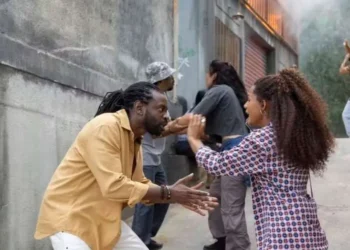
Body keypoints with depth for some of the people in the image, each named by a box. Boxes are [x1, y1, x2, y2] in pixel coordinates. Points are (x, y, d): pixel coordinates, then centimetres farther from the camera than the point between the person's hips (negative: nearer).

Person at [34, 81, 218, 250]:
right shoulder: (105, 127, -22)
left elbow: (141, 186, 9)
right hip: (69, 217, -9)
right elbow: (113, 186, -28)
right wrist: (168, 193, -21)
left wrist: (177, 196, -5)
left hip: (103, 220, 9)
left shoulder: (134, 139, 5)